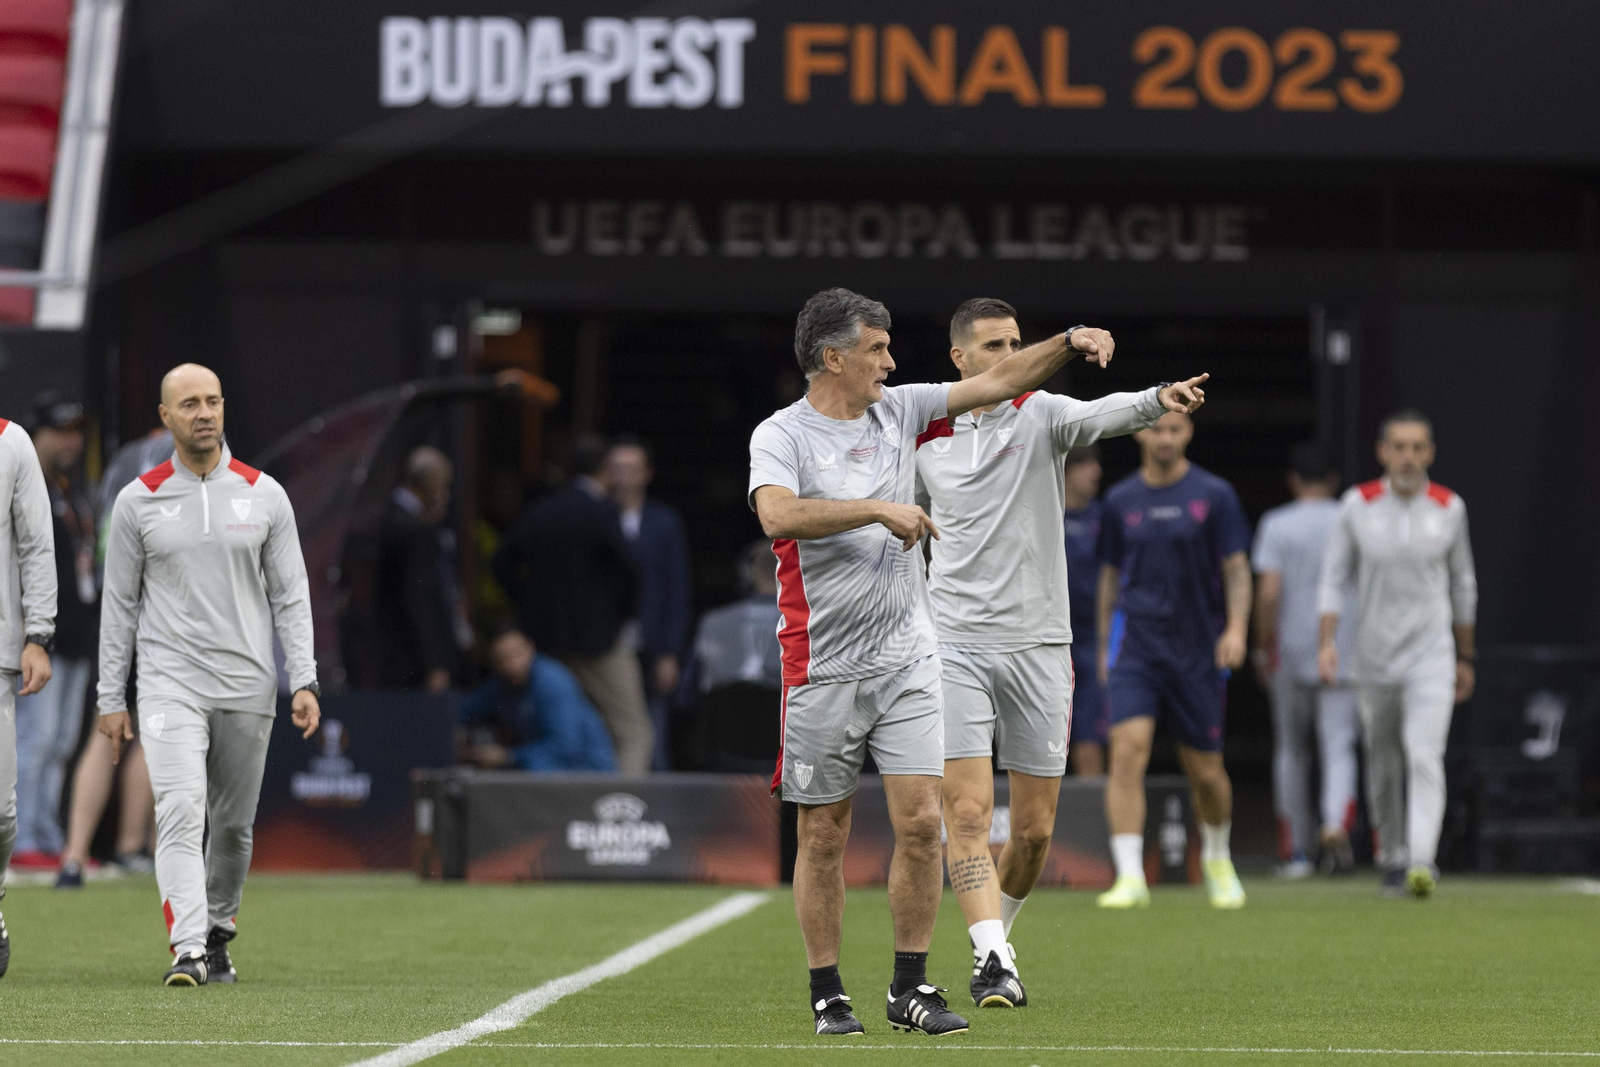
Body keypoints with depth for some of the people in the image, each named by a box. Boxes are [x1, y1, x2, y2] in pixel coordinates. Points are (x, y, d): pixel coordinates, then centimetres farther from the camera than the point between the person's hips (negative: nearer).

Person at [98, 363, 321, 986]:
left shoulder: (264, 495, 5)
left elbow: (291, 595, 6)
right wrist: (111, 697, 3)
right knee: (180, 811, -17)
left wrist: (304, 681, -4)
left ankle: (218, 934, 27)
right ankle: (187, 949, -24)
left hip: (247, 686, 2)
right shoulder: (138, 501, 2)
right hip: (170, 683, -2)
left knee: (234, 824, 9)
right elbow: (119, 603, 7)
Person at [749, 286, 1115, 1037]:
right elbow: (778, 515, -26)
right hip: (823, 669, -4)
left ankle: (910, 988, 5)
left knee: (921, 820, -5)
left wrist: (1069, 344, -2)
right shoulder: (781, 437, -7)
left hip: (907, 658, 4)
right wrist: (880, 509, -26)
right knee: (823, 835, 3)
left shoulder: (900, 411, 9)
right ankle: (827, 995, 13)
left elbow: (1000, 381, 12)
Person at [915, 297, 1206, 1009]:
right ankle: (992, 961, -17)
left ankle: (995, 935, 29)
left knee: (1034, 829, 5)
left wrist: (1158, 400, -44)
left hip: (1038, 645, 0)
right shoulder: (924, 439, 5)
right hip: (953, 643, 0)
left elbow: (1101, 415, -24)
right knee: (967, 812, -14)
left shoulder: (1040, 415, -1)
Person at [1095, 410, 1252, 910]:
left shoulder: (1214, 495, 0)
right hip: (1135, 645, 1)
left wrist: (1236, 627, -16)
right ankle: (1130, 879, -20)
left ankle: (1217, 859, 36)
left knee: (1205, 770, 7)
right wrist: (1104, 644, 13)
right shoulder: (1121, 500, 7)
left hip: (1198, 652, -1)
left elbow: (1236, 568, -1)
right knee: (1128, 750, -18)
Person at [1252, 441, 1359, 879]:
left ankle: (1298, 848, 15)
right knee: (1339, 747, -3)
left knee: (1291, 752, 12)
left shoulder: (1277, 524, -3)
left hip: (1289, 653, 0)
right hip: (1344, 654, 0)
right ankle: (1336, 825, -28)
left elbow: (1268, 592, -10)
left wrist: (1263, 647, -1)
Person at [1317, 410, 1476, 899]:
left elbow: (1463, 585, 12)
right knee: (1382, 767, 9)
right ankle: (1392, 858, 27)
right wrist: (1328, 641, -10)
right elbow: (1334, 578, 2)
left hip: (1431, 656, -1)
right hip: (1373, 656, 1)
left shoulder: (1449, 508, 1)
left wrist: (1466, 657, 17)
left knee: (1425, 756, -18)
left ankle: (1422, 863, -27)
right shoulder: (1358, 505, -1)